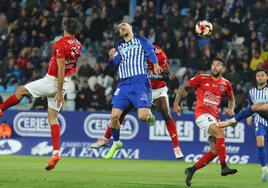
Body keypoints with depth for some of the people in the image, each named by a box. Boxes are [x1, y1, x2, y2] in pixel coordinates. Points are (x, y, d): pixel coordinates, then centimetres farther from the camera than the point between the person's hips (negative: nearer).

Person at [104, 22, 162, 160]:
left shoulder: (141, 40, 11)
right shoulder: (119, 46, 21)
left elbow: (151, 51, -6)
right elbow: (115, 65, 10)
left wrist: (155, 64, -26)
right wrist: (111, 57, -12)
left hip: (140, 82, -4)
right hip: (124, 84, 4)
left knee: (142, 116, -18)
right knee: (114, 116, -8)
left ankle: (149, 114, 20)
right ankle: (116, 142, 15)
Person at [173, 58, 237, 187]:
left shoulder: (226, 84, 10)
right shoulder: (201, 78, -1)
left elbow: (231, 99, 26)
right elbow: (183, 87, 7)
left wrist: (230, 109, 5)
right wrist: (176, 103, -1)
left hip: (214, 117, 6)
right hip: (202, 113, -6)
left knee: (215, 151, 1)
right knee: (220, 132, -30)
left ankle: (192, 170, 14)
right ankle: (224, 167, -32)